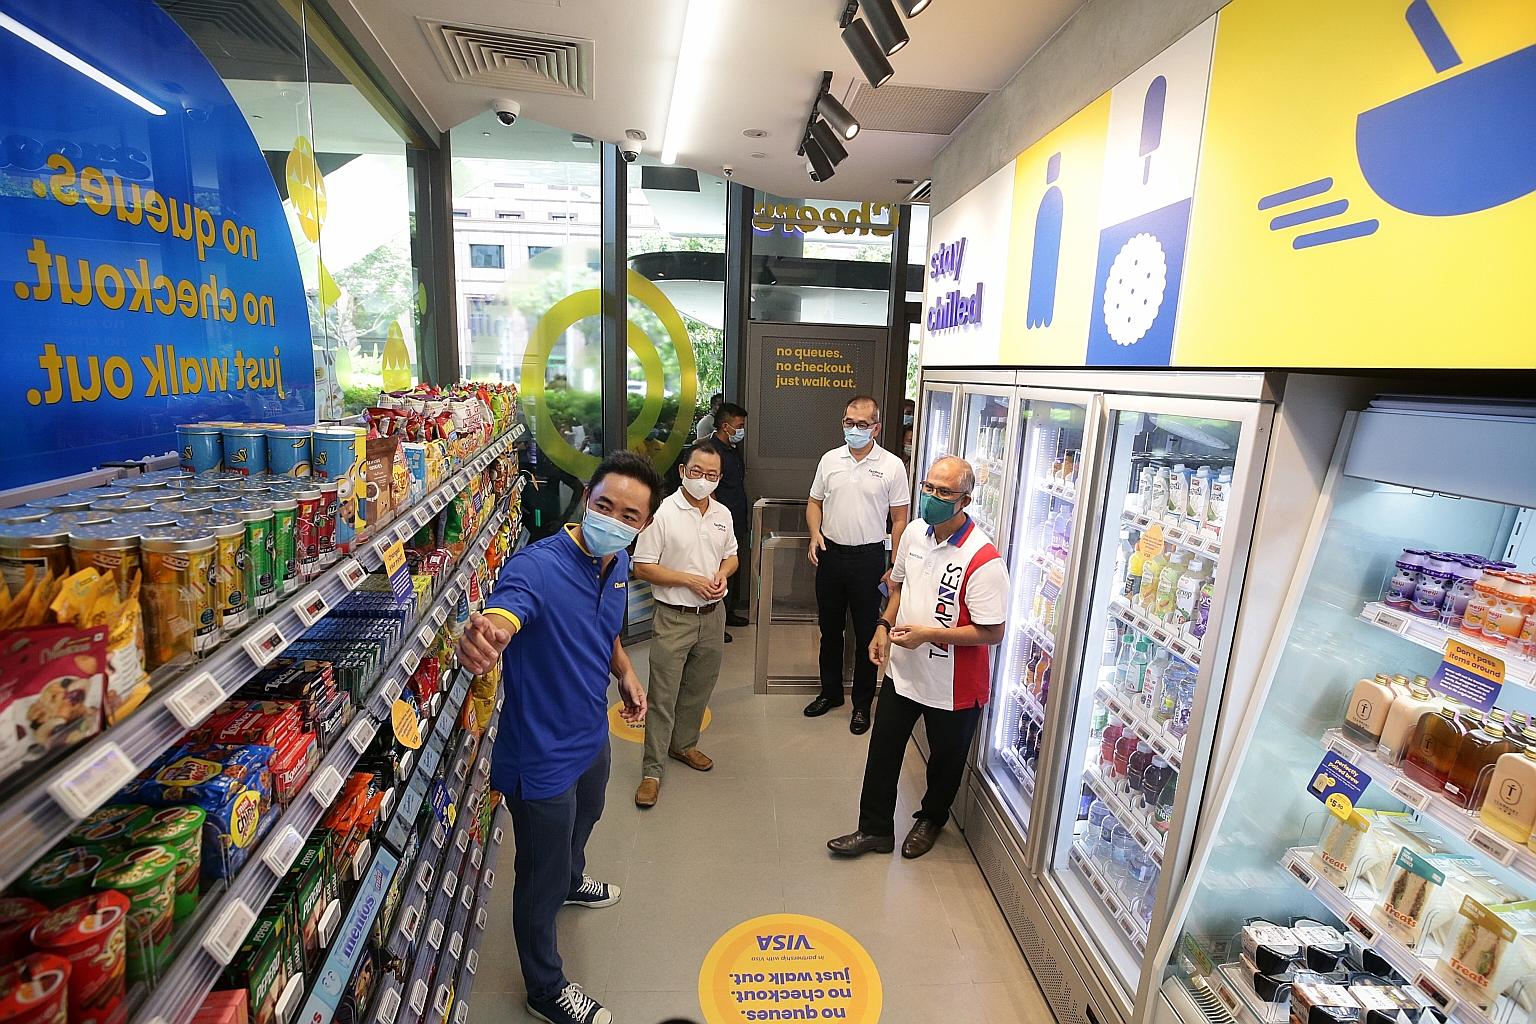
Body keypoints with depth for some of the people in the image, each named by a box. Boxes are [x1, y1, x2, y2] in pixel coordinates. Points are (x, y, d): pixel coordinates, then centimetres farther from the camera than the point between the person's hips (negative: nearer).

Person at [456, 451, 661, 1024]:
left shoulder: (617, 563, -8)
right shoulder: (537, 567, -33)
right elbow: (500, 615, -53)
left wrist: (625, 673, -2)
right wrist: (482, 636, -75)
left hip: (592, 734, 8)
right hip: (542, 755, -8)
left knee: (583, 820, 37)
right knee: (541, 880, 16)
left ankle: (572, 880, 70)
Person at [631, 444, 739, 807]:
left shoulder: (723, 514, 6)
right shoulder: (663, 513, -12)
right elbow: (642, 567, -13)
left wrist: (722, 573, -6)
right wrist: (691, 580, -19)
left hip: (713, 616, 6)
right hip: (674, 618, -5)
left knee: (698, 690, 19)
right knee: (662, 697, 0)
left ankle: (683, 744, 39)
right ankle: (652, 771, 13)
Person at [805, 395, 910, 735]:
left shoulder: (892, 466, -6)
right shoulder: (830, 459, 4)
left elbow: (899, 519, -3)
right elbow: (815, 502, 13)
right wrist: (815, 534, -5)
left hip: (868, 558, -3)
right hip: (830, 554, 4)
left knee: (867, 635, 6)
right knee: (830, 629, 15)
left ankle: (862, 703, 22)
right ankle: (830, 692, 33)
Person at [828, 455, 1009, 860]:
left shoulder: (983, 560, -26)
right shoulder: (915, 532, -4)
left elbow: (992, 632, -23)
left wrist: (927, 634, -26)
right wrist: (884, 626, -1)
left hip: (951, 685, -5)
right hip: (903, 671, 6)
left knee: (945, 759, 20)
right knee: (883, 751, 14)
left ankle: (931, 819, 48)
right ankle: (875, 829, 33)